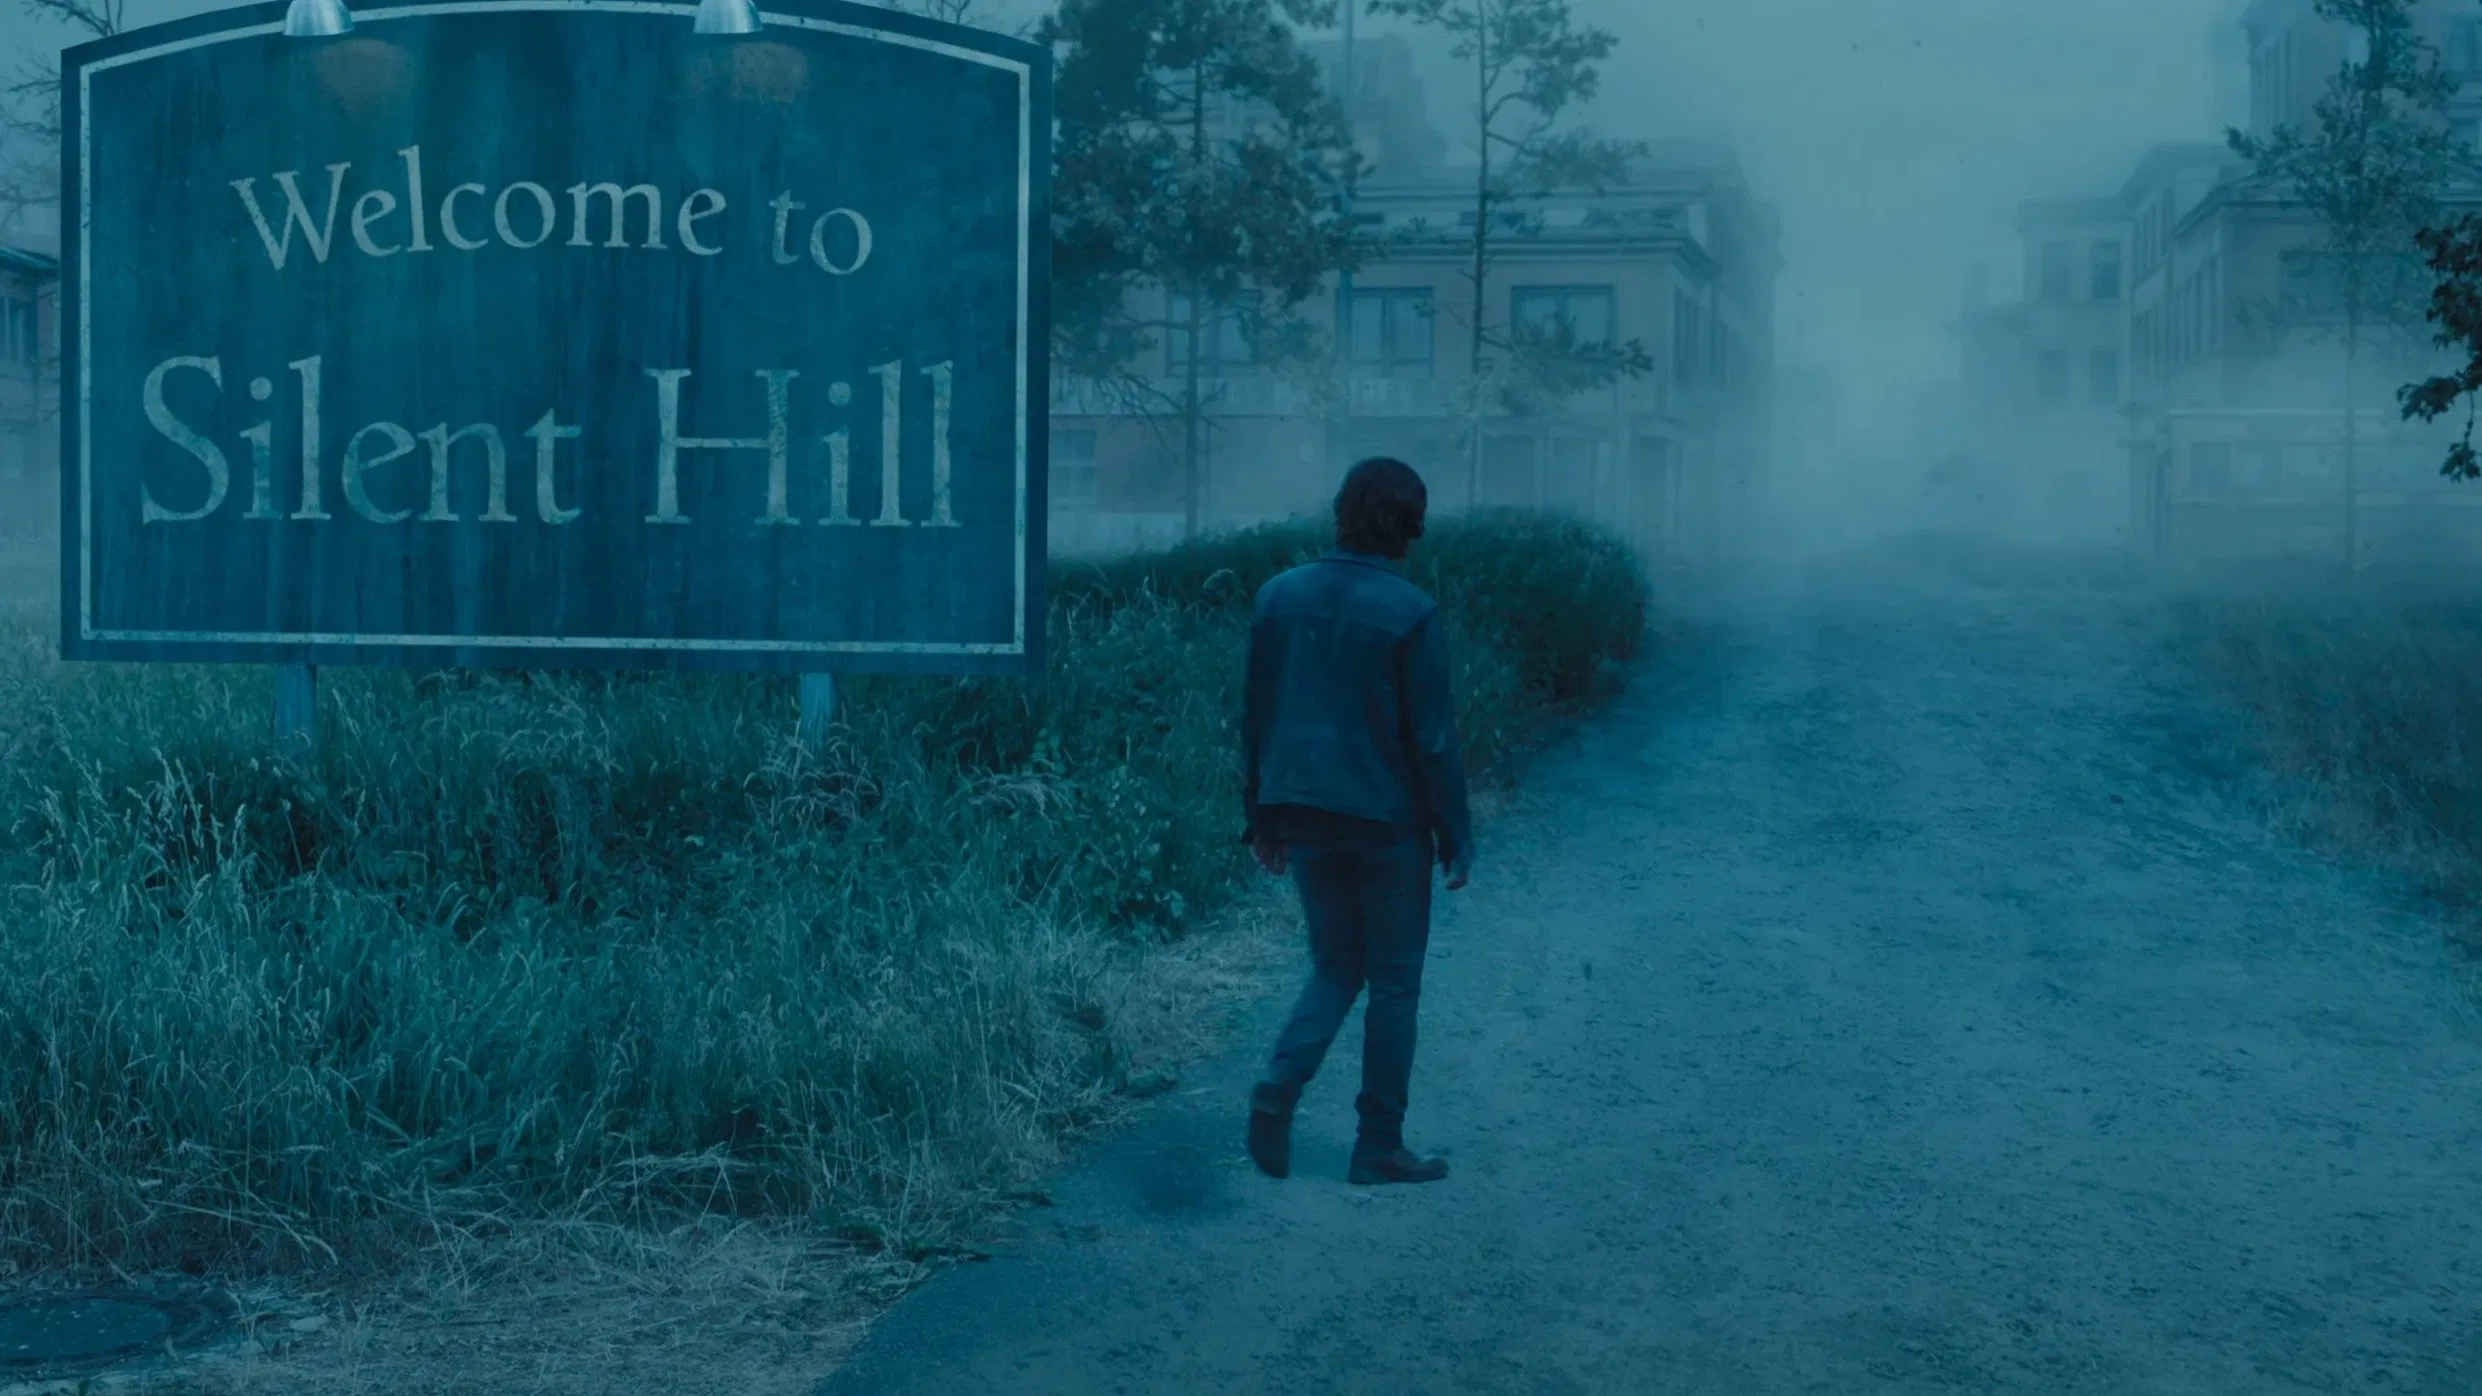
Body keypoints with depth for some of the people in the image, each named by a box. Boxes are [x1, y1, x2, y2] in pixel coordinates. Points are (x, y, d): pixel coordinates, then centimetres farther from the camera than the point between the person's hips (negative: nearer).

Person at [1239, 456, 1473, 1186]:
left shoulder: (1280, 596, 2)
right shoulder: (1409, 613, -13)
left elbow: (1256, 716, 7)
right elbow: (1433, 736, -11)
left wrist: (1262, 818, 16)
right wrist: (1457, 838, -2)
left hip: (1305, 816, 5)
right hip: (1388, 822, -4)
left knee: (1335, 965, 17)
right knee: (1394, 980, 8)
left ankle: (1281, 1084, -7)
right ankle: (1380, 1146, 12)